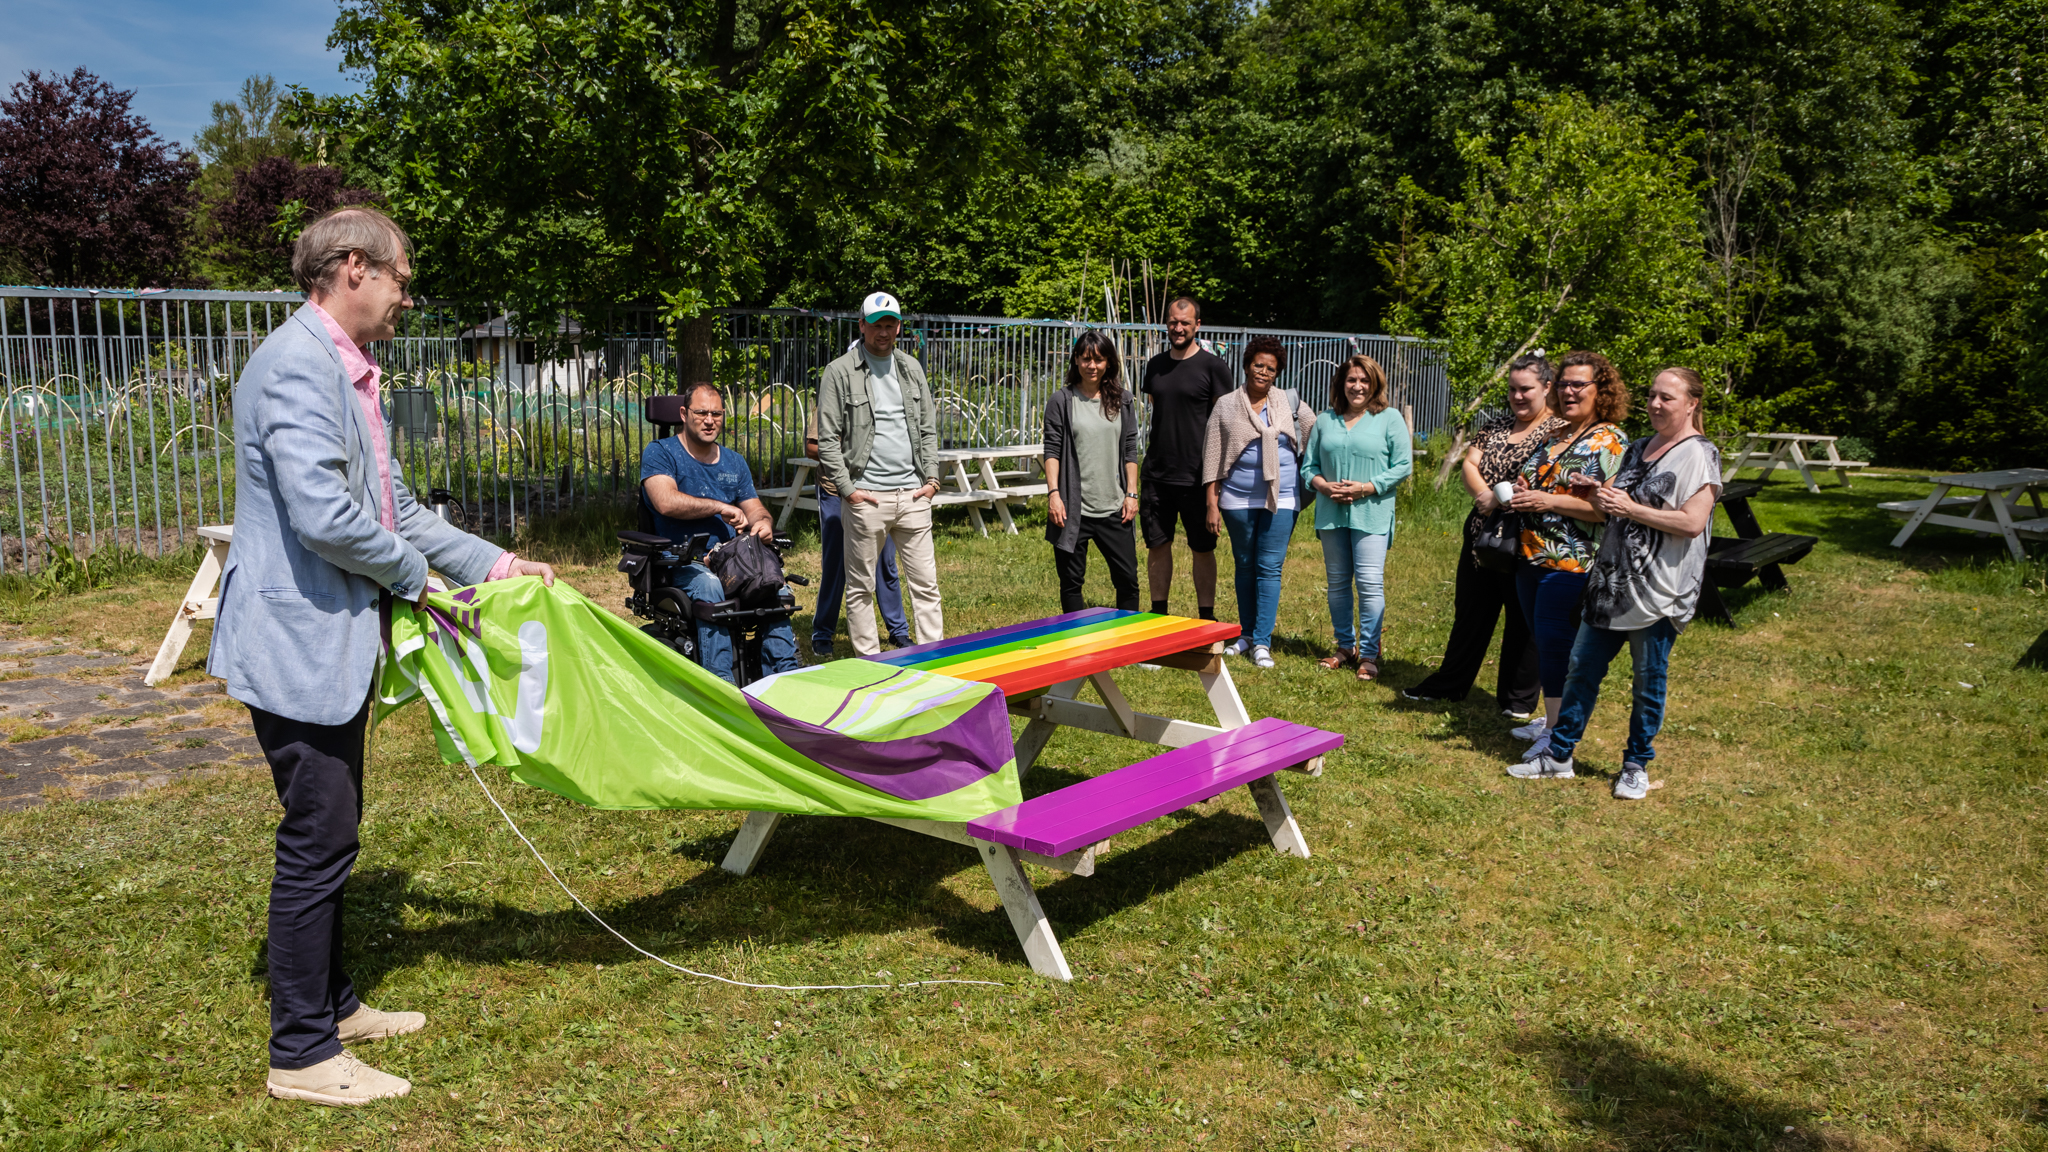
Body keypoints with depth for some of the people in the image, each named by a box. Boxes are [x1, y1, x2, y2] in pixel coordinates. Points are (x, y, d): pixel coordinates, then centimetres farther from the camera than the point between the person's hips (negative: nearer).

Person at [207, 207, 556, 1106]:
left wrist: (487, 561, 13)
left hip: (332, 643, 10)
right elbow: (324, 516, -26)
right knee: (317, 843, -2)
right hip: (298, 643, -10)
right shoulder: (298, 364, -18)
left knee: (328, 837, 18)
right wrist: (412, 573, -11)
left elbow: (396, 508, 19)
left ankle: (329, 1005, 32)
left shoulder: (345, 370, 16)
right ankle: (302, 1055, 11)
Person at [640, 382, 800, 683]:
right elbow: (666, 502, -13)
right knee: (708, 585, -37)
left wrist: (763, 523, -6)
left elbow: (755, 509, 19)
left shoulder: (735, 462, 22)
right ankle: (721, 682, -40)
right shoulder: (659, 453, 4)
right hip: (682, 562, -4)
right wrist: (721, 507, -10)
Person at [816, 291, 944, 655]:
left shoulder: (911, 368, 13)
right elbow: (828, 439, -4)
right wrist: (847, 488, -10)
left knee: (925, 583, 5)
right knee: (860, 587, 3)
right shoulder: (840, 372, -1)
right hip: (867, 497, -4)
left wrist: (931, 478, 6)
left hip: (913, 493, 4)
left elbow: (928, 429, 17)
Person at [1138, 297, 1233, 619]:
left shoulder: (1213, 366, -5)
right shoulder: (1155, 366, 11)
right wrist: (1145, 465, 12)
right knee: (1157, 545, 9)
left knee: (1203, 549, 4)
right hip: (1157, 475, 5)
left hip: (1196, 478, -4)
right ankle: (1158, 613, 20)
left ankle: (1206, 618, 14)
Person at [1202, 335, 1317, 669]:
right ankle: (1246, 634, 23)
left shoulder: (1289, 402, 5)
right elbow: (1212, 457, 2)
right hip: (1238, 498, 1)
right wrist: (1212, 505, -2)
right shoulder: (1226, 406, 3)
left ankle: (1262, 642, -1)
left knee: (1269, 567, -4)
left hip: (1281, 497, -1)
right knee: (1245, 566, 10)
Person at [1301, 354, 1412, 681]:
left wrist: (1365, 488, -13)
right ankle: (1345, 646, 21)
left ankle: (1369, 655, -2)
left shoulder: (1389, 418, 2)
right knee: (1337, 581, 9)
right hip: (1330, 513, 4)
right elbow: (1309, 464, 13)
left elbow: (1403, 466, -3)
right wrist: (1323, 485, -8)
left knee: (1370, 582, -9)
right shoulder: (1325, 421, 13)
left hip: (1371, 513, -4)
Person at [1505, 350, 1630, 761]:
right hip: (1531, 557, 8)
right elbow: (1532, 479, 27)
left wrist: (1550, 501, -21)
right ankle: (1551, 721, 26)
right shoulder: (1554, 434, 15)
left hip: (1570, 562, -8)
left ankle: (1557, 735, 4)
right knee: (1542, 641, 14)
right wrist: (1521, 492, 3)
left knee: (1554, 642, -6)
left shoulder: (1608, 441, -9)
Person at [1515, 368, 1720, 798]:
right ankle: (1559, 755, 18)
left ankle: (1636, 766, 21)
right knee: (1582, 669, 9)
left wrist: (1631, 509, -16)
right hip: (1612, 580, 7)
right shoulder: (1639, 448, 15)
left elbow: (1692, 522, -19)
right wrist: (1599, 495, 3)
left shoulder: (1699, 454, -9)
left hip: (1660, 589, -7)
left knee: (1649, 681, 6)